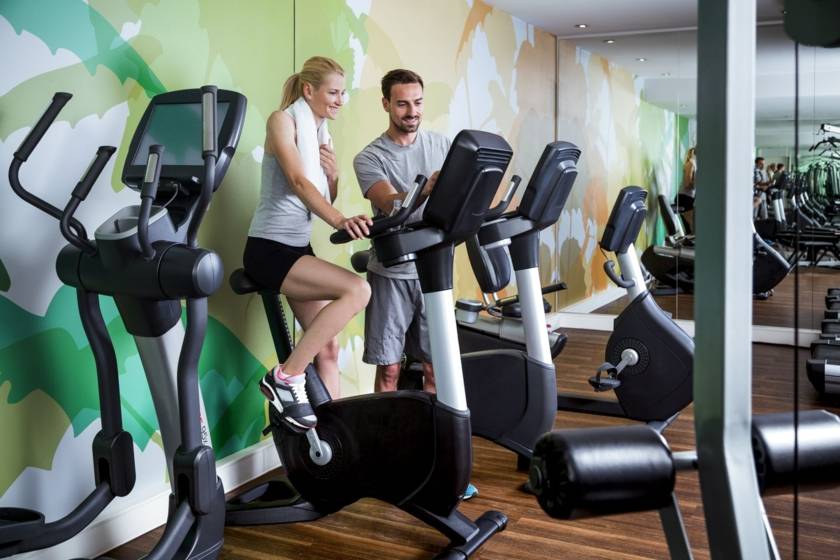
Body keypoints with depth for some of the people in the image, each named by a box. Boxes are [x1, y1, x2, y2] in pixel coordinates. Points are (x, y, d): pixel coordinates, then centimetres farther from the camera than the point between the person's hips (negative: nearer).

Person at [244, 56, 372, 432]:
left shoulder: (322, 133, 15)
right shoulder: (283, 120, -8)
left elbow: (324, 200, 19)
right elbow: (298, 181, -24)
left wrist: (333, 175, -3)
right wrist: (341, 221, -39)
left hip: (299, 249, 8)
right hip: (269, 250, -8)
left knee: (327, 348, 2)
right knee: (357, 289, -25)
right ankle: (286, 377, -17)